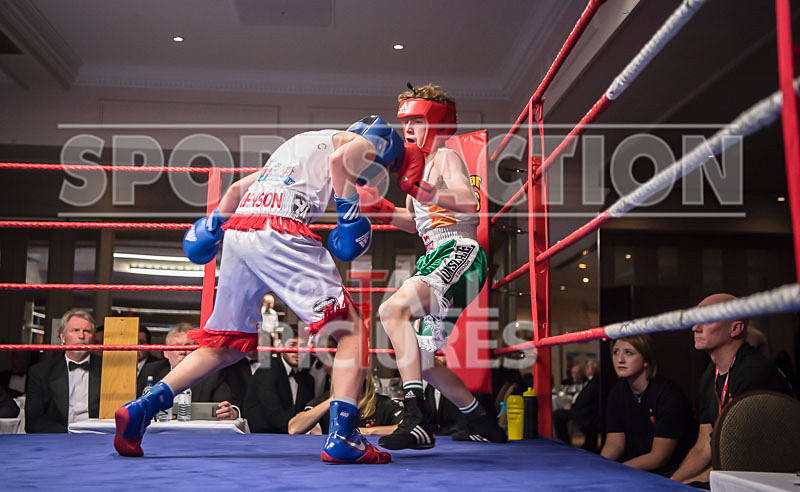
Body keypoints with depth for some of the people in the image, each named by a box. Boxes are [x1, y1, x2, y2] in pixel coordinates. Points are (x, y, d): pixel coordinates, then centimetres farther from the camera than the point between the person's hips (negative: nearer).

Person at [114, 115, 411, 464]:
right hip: (280, 232, -7)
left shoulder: (299, 142, 37)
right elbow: (339, 160, -9)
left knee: (227, 346, 16)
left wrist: (213, 225, 42)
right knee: (351, 329, -5)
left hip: (237, 232, 8)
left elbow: (239, 187, 34)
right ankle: (342, 436, -16)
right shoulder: (363, 143, 16)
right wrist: (350, 212, -5)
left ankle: (140, 410, 10)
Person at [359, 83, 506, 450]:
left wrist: (420, 188, -32)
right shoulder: (420, 164, 23)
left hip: (459, 252, -10)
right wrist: (380, 208, 17)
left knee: (393, 308, -33)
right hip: (435, 258, 10)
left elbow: (468, 203, -22)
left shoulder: (445, 157, -3)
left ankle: (415, 416, -34)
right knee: (421, 362, 12)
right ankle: (482, 423, 29)